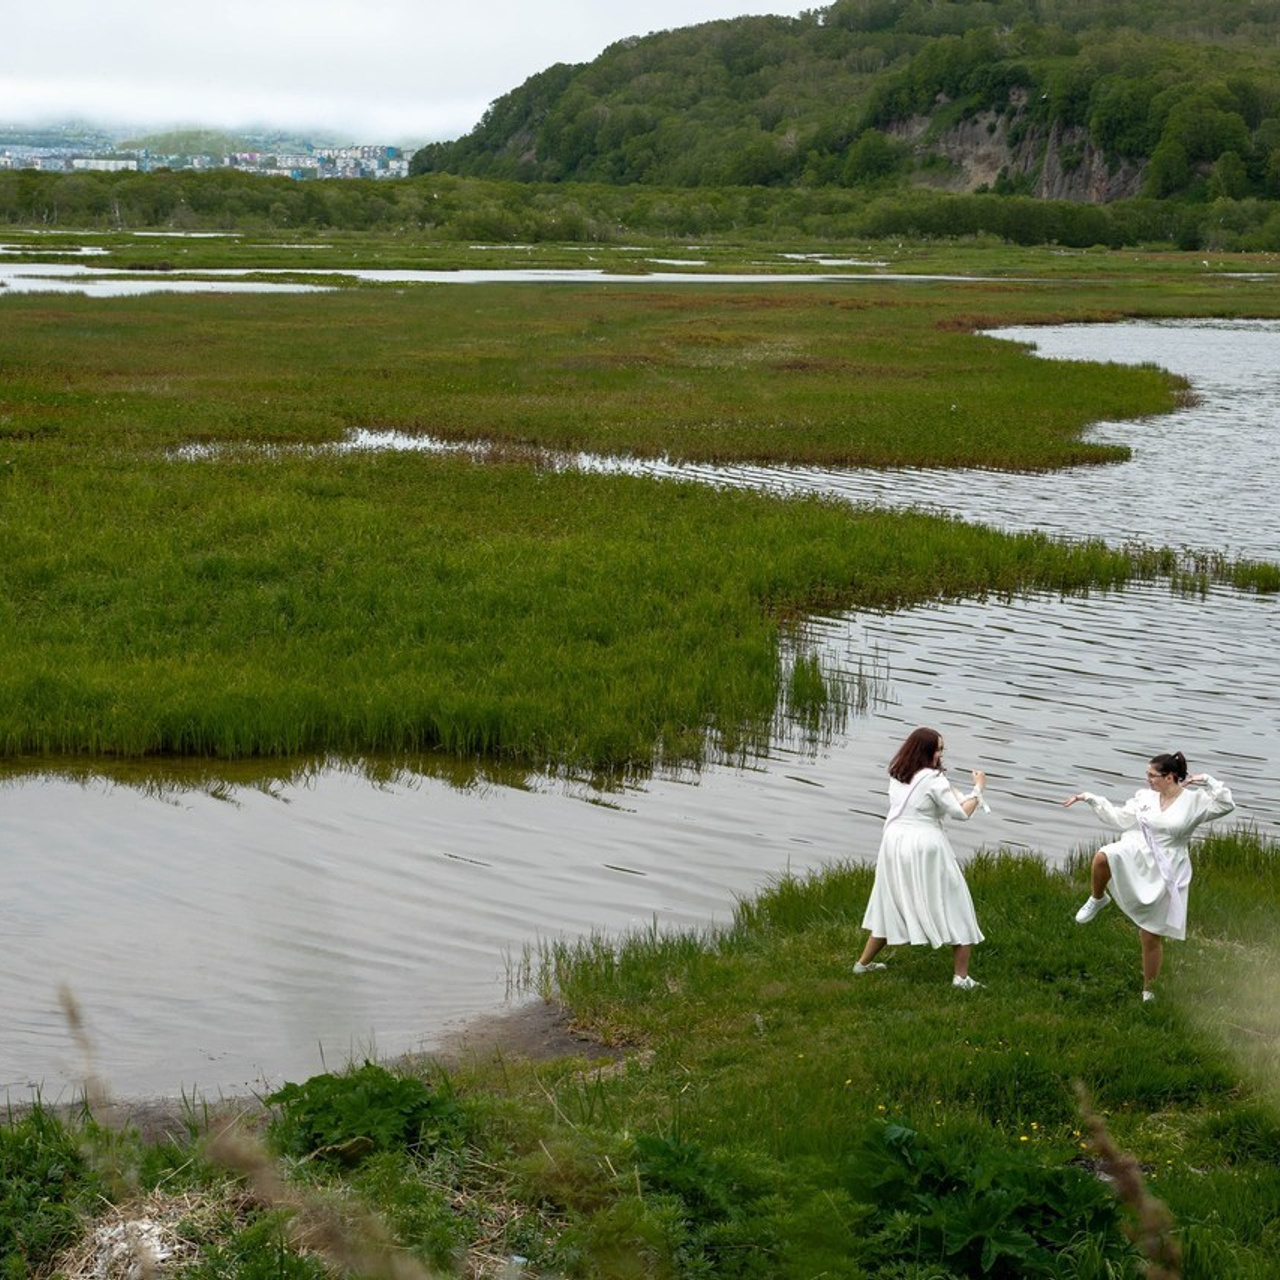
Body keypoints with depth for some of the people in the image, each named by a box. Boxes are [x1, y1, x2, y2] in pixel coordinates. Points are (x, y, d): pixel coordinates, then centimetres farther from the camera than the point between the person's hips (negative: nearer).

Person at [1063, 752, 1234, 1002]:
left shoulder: (1194, 800, -6)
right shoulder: (1146, 796, 5)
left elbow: (1226, 805, -15)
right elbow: (1119, 817, 15)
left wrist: (1206, 781, -17)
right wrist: (1089, 798, 11)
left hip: (1163, 873, -2)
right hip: (1134, 857, 2)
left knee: (1152, 937, 5)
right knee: (1103, 857, -35)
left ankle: (1148, 990, 25)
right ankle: (1097, 899, -5)